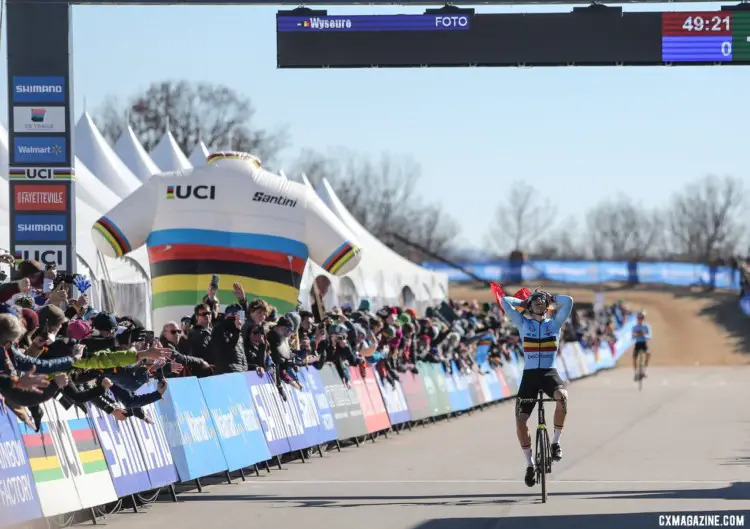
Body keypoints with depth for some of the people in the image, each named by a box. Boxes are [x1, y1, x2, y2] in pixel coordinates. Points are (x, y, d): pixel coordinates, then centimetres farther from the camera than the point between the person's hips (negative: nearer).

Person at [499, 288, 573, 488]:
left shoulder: (554, 323, 9)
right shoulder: (524, 323, 11)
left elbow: (568, 302, -2)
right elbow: (504, 301, 7)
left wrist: (551, 298, 13)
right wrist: (523, 303, 18)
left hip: (549, 373, -2)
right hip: (529, 375, 2)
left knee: (562, 395, -36)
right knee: (520, 421, -8)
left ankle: (555, 442, -21)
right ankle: (529, 464, 9)